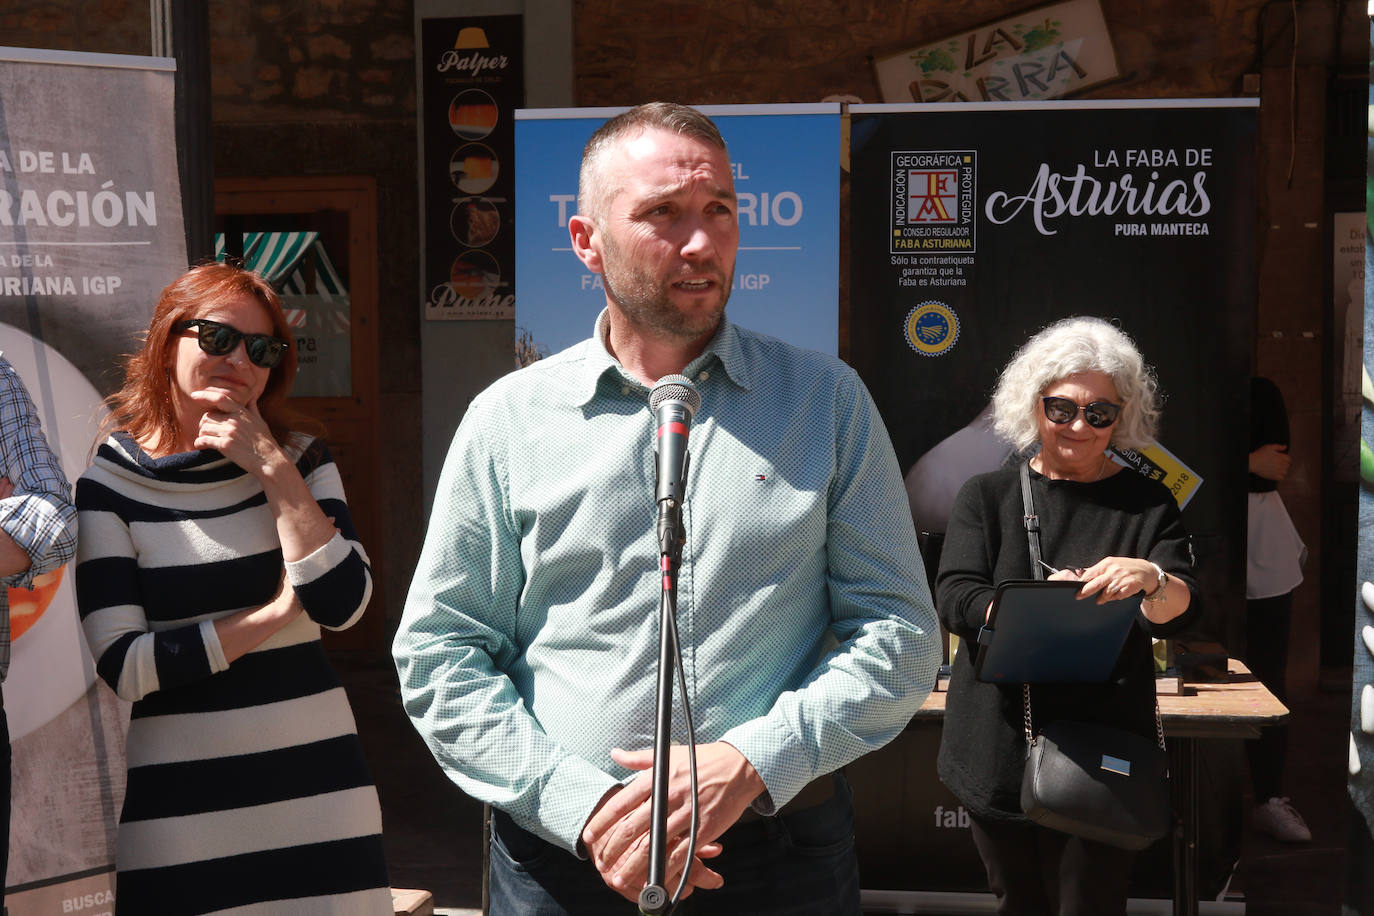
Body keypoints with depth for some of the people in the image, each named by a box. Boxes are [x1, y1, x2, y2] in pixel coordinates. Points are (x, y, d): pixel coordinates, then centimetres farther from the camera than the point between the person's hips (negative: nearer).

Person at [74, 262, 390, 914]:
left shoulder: (301, 459, 5)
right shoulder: (108, 482, -4)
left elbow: (344, 603, -10)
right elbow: (124, 665, -12)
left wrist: (273, 469, -12)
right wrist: (279, 611, -10)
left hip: (316, 783, 3)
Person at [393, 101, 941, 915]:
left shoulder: (829, 400, 0)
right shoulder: (510, 419, 0)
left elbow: (901, 634, -2)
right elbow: (438, 655, 0)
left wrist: (751, 764, -16)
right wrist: (579, 805, -12)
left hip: (783, 849, 0)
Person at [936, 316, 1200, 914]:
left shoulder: (1145, 502, 3)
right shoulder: (986, 495, 5)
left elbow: (1179, 612, -7)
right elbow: (954, 597, -7)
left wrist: (1151, 578, -31)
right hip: (998, 748, 1)